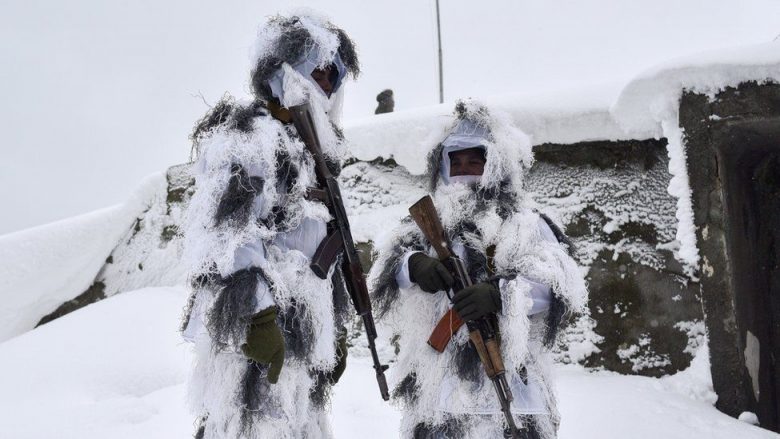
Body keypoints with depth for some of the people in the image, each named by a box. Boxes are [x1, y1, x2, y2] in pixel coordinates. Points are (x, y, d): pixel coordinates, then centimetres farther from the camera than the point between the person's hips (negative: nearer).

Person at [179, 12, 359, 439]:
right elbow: (225, 233, -19)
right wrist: (257, 318, -24)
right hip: (251, 338, -10)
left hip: (301, 340, 10)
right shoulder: (248, 136, -8)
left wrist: (335, 330, 24)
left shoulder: (309, 150, 22)